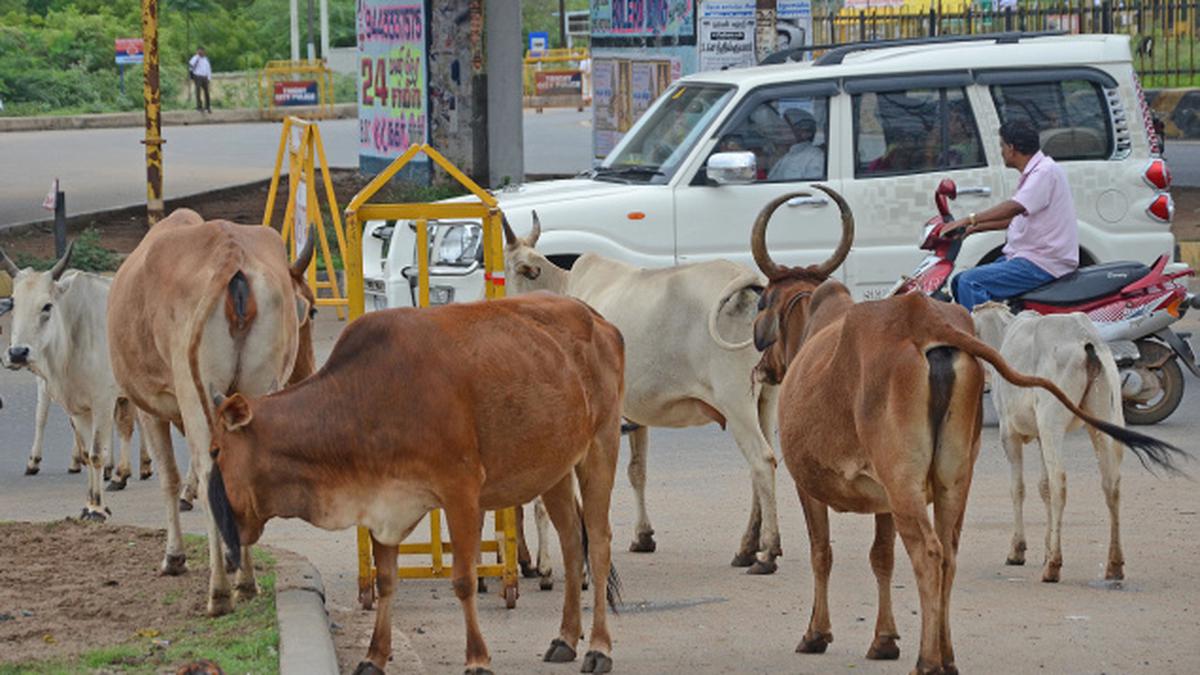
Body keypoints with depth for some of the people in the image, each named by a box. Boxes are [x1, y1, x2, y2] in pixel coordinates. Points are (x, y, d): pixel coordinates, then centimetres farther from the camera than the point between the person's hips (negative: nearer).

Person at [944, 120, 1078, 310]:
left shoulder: (1046, 172, -15)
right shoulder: (1032, 173, 18)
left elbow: (1015, 207, -28)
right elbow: (1016, 217, 29)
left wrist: (969, 220, -30)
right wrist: (977, 228, 22)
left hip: (1044, 264, -11)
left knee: (970, 282, -23)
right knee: (959, 283, 10)